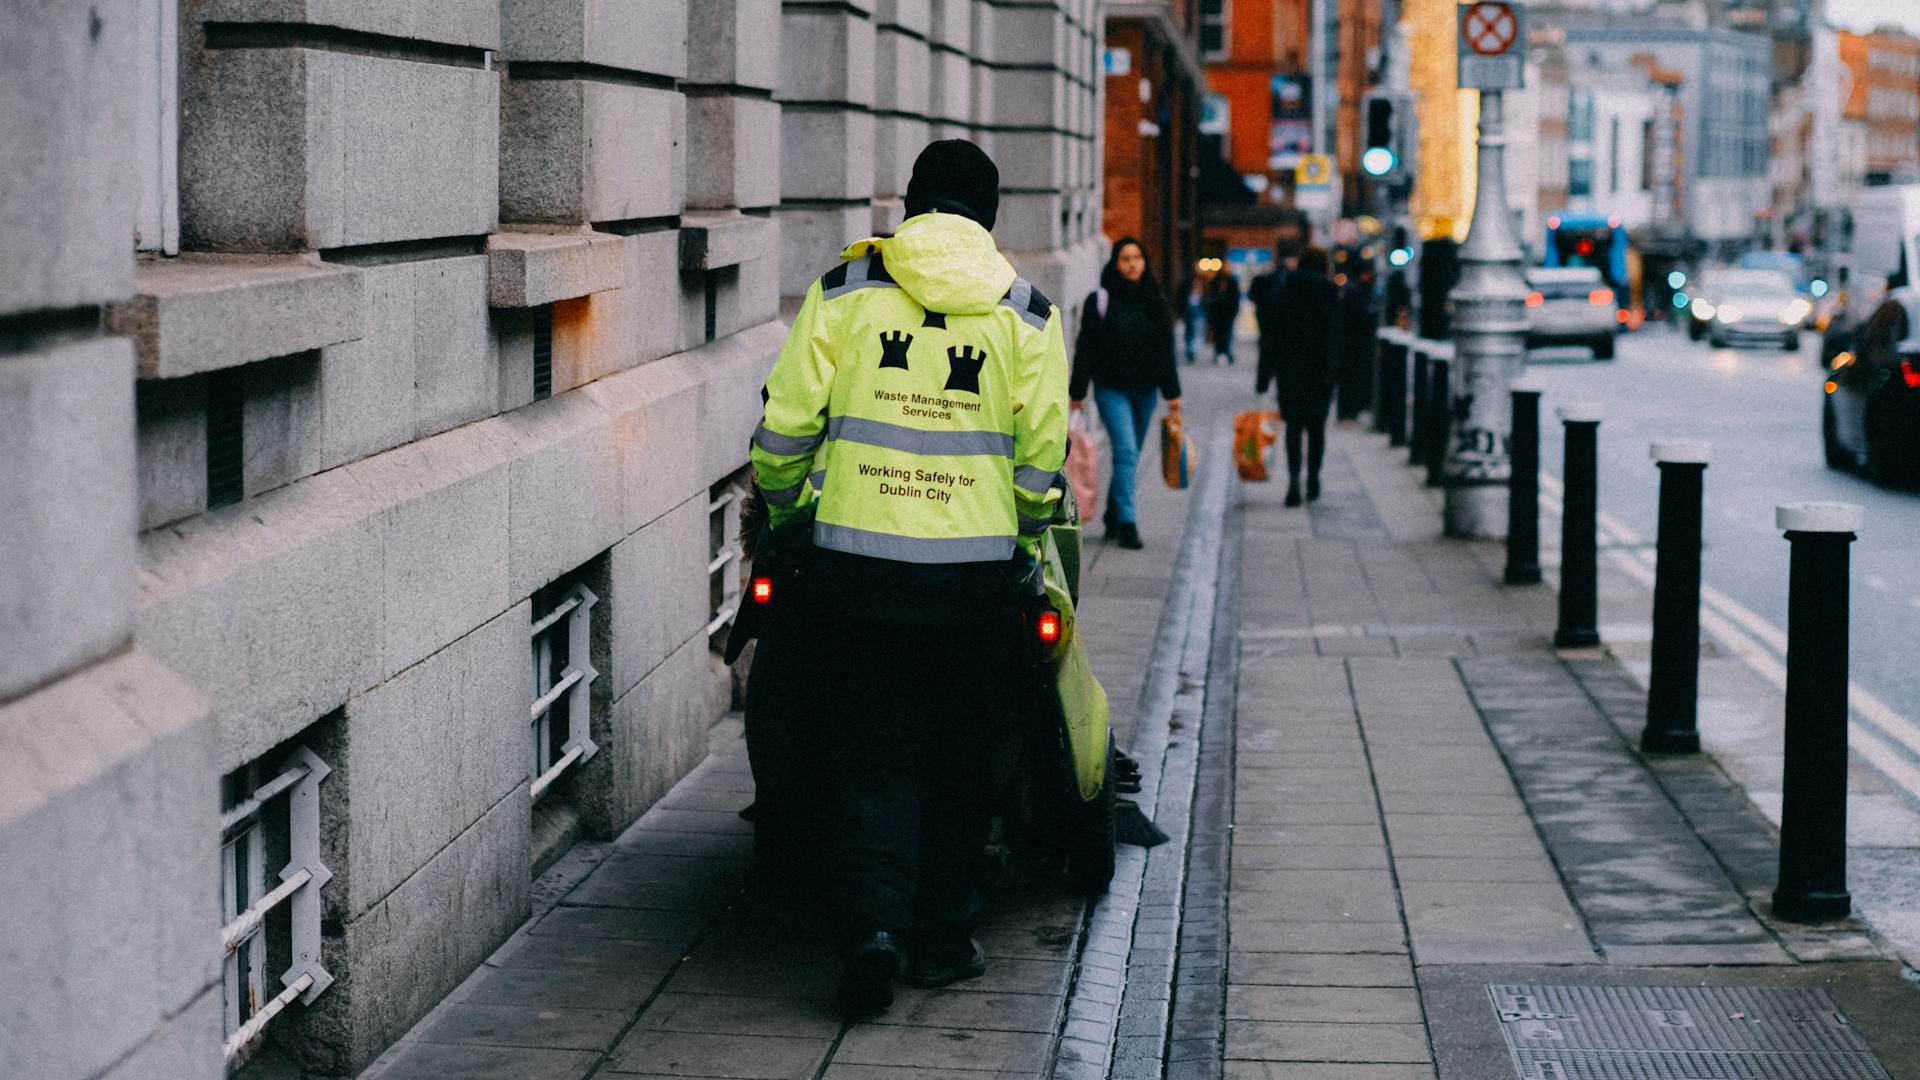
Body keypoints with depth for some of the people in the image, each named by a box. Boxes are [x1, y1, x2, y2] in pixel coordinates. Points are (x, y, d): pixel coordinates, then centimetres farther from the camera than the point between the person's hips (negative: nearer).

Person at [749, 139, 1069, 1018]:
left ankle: (871, 925, -8)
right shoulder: (1026, 313, 3)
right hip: (976, 570, 0)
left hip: (854, 563, 0)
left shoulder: (844, 291, 1)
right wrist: (1023, 544, 15)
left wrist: (784, 515, 15)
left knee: (870, 756, 7)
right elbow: (1041, 453, 0)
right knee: (960, 761, 12)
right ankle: (940, 940, 16)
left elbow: (786, 423, -1)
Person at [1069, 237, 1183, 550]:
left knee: (1130, 456, 10)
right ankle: (1126, 523, -19)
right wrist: (1077, 392, -4)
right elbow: (1085, 348, -2)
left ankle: (1114, 517, 23)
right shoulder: (1100, 300, -2)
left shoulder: (1155, 301, 9)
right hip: (1111, 389, -4)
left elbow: (1166, 349, 12)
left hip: (1145, 390, 4)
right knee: (1126, 452, -16)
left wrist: (1172, 392, 8)